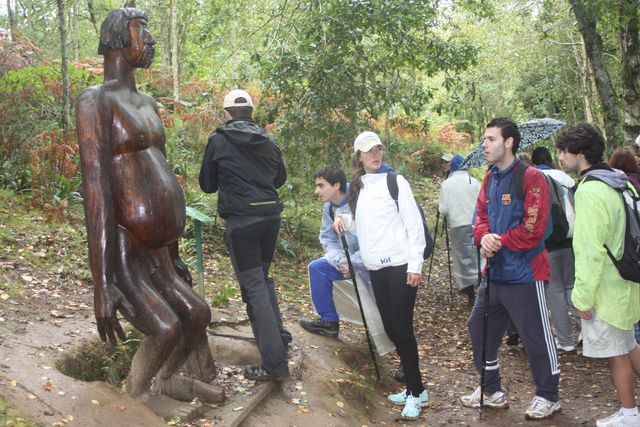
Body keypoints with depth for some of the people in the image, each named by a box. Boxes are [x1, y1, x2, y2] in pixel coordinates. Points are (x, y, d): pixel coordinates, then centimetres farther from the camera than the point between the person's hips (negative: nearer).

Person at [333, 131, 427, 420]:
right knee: (391, 329, 10)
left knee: (403, 329, -4)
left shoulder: (395, 181, -4)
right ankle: (414, 388, 22)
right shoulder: (357, 187, 13)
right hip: (375, 268, 6)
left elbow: (414, 224, -8)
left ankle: (416, 393, 7)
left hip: (401, 265, -6)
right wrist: (344, 220, 1)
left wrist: (416, 264, -15)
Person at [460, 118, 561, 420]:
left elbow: (532, 228, -19)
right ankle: (492, 391, 28)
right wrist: (484, 237, -9)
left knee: (536, 335, 2)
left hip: (523, 273, -8)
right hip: (494, 271, 8)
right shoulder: (490, 179, 11)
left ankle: (548, 396, 21)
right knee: (479, 327, 13)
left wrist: (499, 242, -12)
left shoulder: (531, 178, -13)